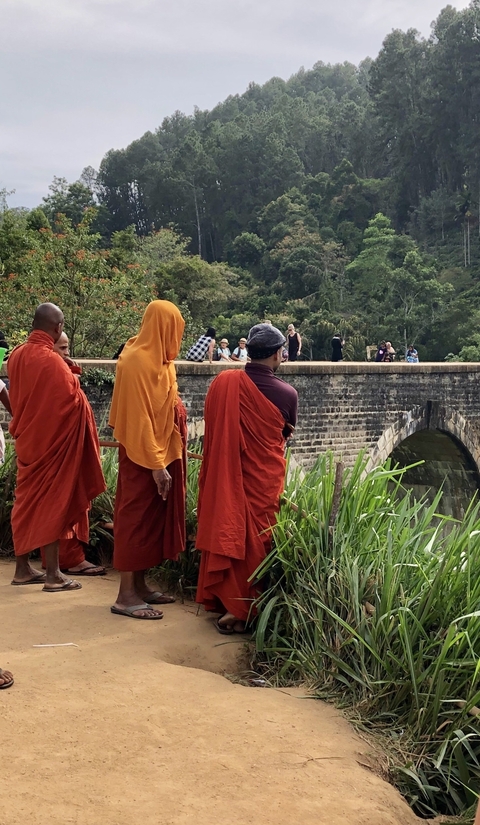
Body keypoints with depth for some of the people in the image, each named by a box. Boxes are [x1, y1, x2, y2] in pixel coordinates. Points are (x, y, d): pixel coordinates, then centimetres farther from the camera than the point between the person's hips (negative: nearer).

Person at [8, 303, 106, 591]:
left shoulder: (17, 355, 4)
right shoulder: (52, 361, -21)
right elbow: (73, 400, -17)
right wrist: (74, 381, 0)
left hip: (27, 438, 8)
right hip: (52, 440, -7)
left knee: (26, 501, 13)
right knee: (51, 502, -2)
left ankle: (23, 568, 20)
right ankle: (53, 574, 2)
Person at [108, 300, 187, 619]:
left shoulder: (156, 359, 10)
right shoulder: (138, 360, -19)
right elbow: (139, 418, -21)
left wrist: (165, 458, 17)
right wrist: (156, 464, -23)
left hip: (163, 450, 10)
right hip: (144, 454, -9)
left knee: (154, 517, 13)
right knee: (137, 518, -4)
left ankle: (140, 584, 22)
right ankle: (126, 595, 2)